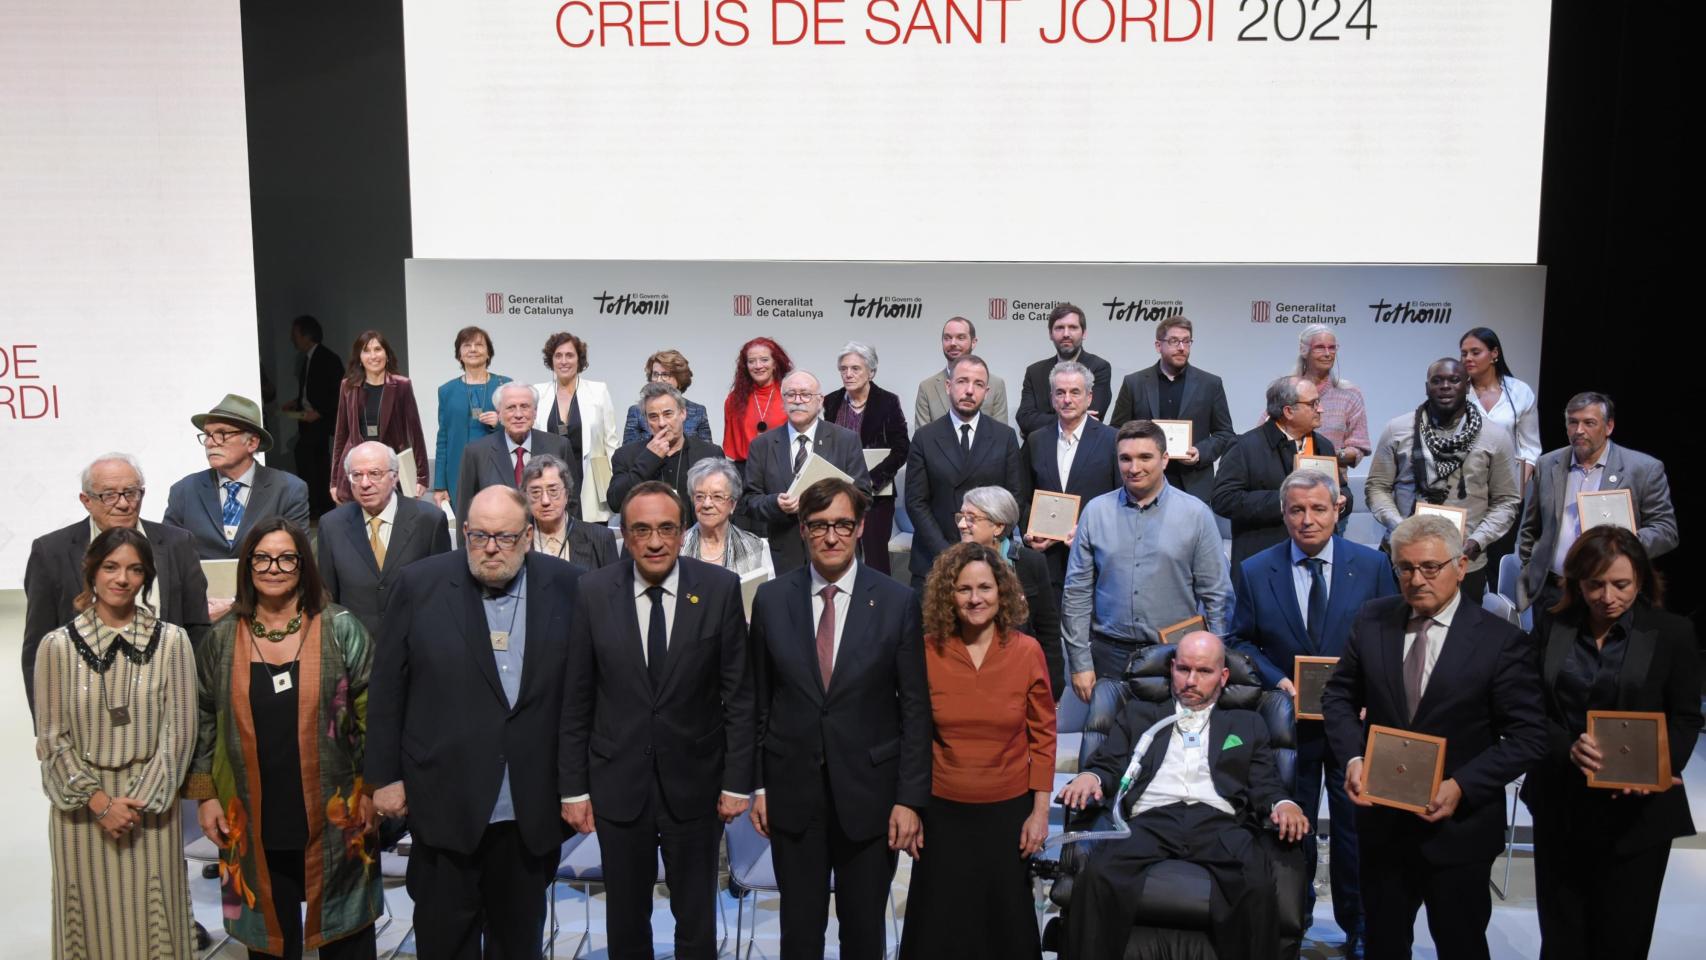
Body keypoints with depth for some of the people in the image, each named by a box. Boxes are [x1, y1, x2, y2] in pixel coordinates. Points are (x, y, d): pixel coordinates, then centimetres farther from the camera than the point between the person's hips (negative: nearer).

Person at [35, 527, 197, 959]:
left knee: (152, 922, 3)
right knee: (91, 919, 7)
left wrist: (139, 801, -9)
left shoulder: (171, 640, -4)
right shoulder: (58, 645, -2)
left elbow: (179, 730, -3)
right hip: (81, 807, 1)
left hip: (150, 807, -1)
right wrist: (98, 801, -9)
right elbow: (51, 737, -1)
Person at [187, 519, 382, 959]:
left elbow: (371, 711, -3)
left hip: (332, 818, -2)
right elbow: (202, 719, 9)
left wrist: (371, 789, -5)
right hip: (254, 824, 2)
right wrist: (204, 794, 5)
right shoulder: (223, 637, 3)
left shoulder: (340, 628, -4)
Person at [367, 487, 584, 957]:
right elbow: (387, 688, 1)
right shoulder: (421, 584, -4)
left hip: (532, 808, 1)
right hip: (444, 803, -1)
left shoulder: (566, 586, -3)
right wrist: (385, 776, 0)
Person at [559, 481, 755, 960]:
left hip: (695, 782, 0)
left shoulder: (720, 588, -8)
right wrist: (573, 787, -1)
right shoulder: (592, 592, -6)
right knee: (626, 920, 15)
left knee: (697, 920, 13)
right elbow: (575, 699, -1)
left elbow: (740, 692, -4)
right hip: (618, 782, 1)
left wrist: (737, 781, -4)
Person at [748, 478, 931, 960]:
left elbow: (915, 708, -4)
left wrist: (909, 798, -7)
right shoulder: (771, 599, -1)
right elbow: (759, 700, 5)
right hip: (793, 790, 1)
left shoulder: (897, 601, -6)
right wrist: (757, 785, 4)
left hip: (870, 791, -1)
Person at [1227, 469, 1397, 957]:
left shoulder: (1372, 565, -4)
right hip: (1289, 718, 1)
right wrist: (1277, 681, -13)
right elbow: (1241, 641, 2)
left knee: (1355, 827, 8)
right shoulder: (1256, 571, -3)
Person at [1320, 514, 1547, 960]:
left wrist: (1462, 787, -22)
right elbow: (1339, 696, 7)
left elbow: (1528, 738, -11)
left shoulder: (1501, 640, -12)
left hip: (1459, 829, -3)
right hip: (1381, 819, 3)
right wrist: (1352, 758, -11)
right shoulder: (1372, 620, -1)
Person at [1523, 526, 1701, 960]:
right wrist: (1568, 747, -19)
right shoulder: (1552, 631, 5)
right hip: (1561, 806, 2)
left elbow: (1685, 718, -2)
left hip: (1636, 810, -2)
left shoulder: (1672, 634, -1)